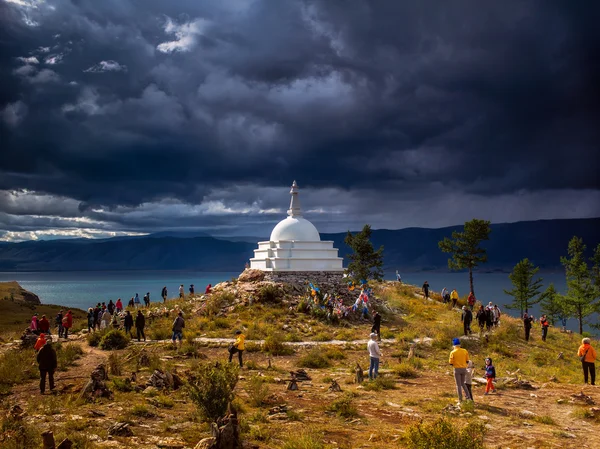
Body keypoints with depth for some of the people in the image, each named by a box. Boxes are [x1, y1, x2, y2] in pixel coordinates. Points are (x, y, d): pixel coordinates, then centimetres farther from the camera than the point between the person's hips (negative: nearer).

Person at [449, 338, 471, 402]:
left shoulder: (453, 352, -9)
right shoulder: (465, 351, 3)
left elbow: (450, 363, -9)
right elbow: (467, 361, 6)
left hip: (457, 369, -4)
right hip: (464, 369, 4)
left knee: (458, 385, 4)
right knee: (463, 383, 20)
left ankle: (460, 399, 3)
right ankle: (468, 396, 9)